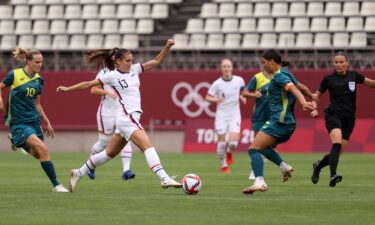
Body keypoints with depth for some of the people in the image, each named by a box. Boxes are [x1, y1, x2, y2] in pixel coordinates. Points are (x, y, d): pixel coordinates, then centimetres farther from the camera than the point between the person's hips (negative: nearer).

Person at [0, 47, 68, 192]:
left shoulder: (38, 80, 7)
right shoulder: (14, 75, -9)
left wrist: (47, 122, 15)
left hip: (34, 120, 6)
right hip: (18, 122, -6)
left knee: (37, 154, 3)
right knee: (43, 149, -21)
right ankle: (56, 185, -15)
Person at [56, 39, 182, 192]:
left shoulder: (134, 69, 12)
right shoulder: (113, 76, -4)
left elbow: (157, 61, 11)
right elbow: (88, 84, 3)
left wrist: (167, 47, -3)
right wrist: (68, 89, 7)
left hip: (131, 119, 8)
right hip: (127, 118, -8)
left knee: (110, 153, 17)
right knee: (148, 146, -20)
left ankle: (79, 173, 29)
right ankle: (164, 179, -30)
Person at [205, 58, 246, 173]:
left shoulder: (239, 80, -2)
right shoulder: (217, 83, -8)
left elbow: (243, 90, 19)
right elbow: (207, 97, -1)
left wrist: (242, 97, -2)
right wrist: (215, 100, -21)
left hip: (234, 115, 1)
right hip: (221, 115, -1)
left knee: (233, 142, -13)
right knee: (221, 142, 0)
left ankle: (229, 152, 24)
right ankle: (224, 166, 20)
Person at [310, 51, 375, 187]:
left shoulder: (353, 76, 7)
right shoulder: (328, 79, 2)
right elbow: (317, 95, 11)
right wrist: (314, 108, -5)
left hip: (349, 118, 3)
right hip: (333, 115, -3)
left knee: (338, 151, 1)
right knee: (337, 142, -29)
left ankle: (318, 165, 29)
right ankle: (333, 176, -37)